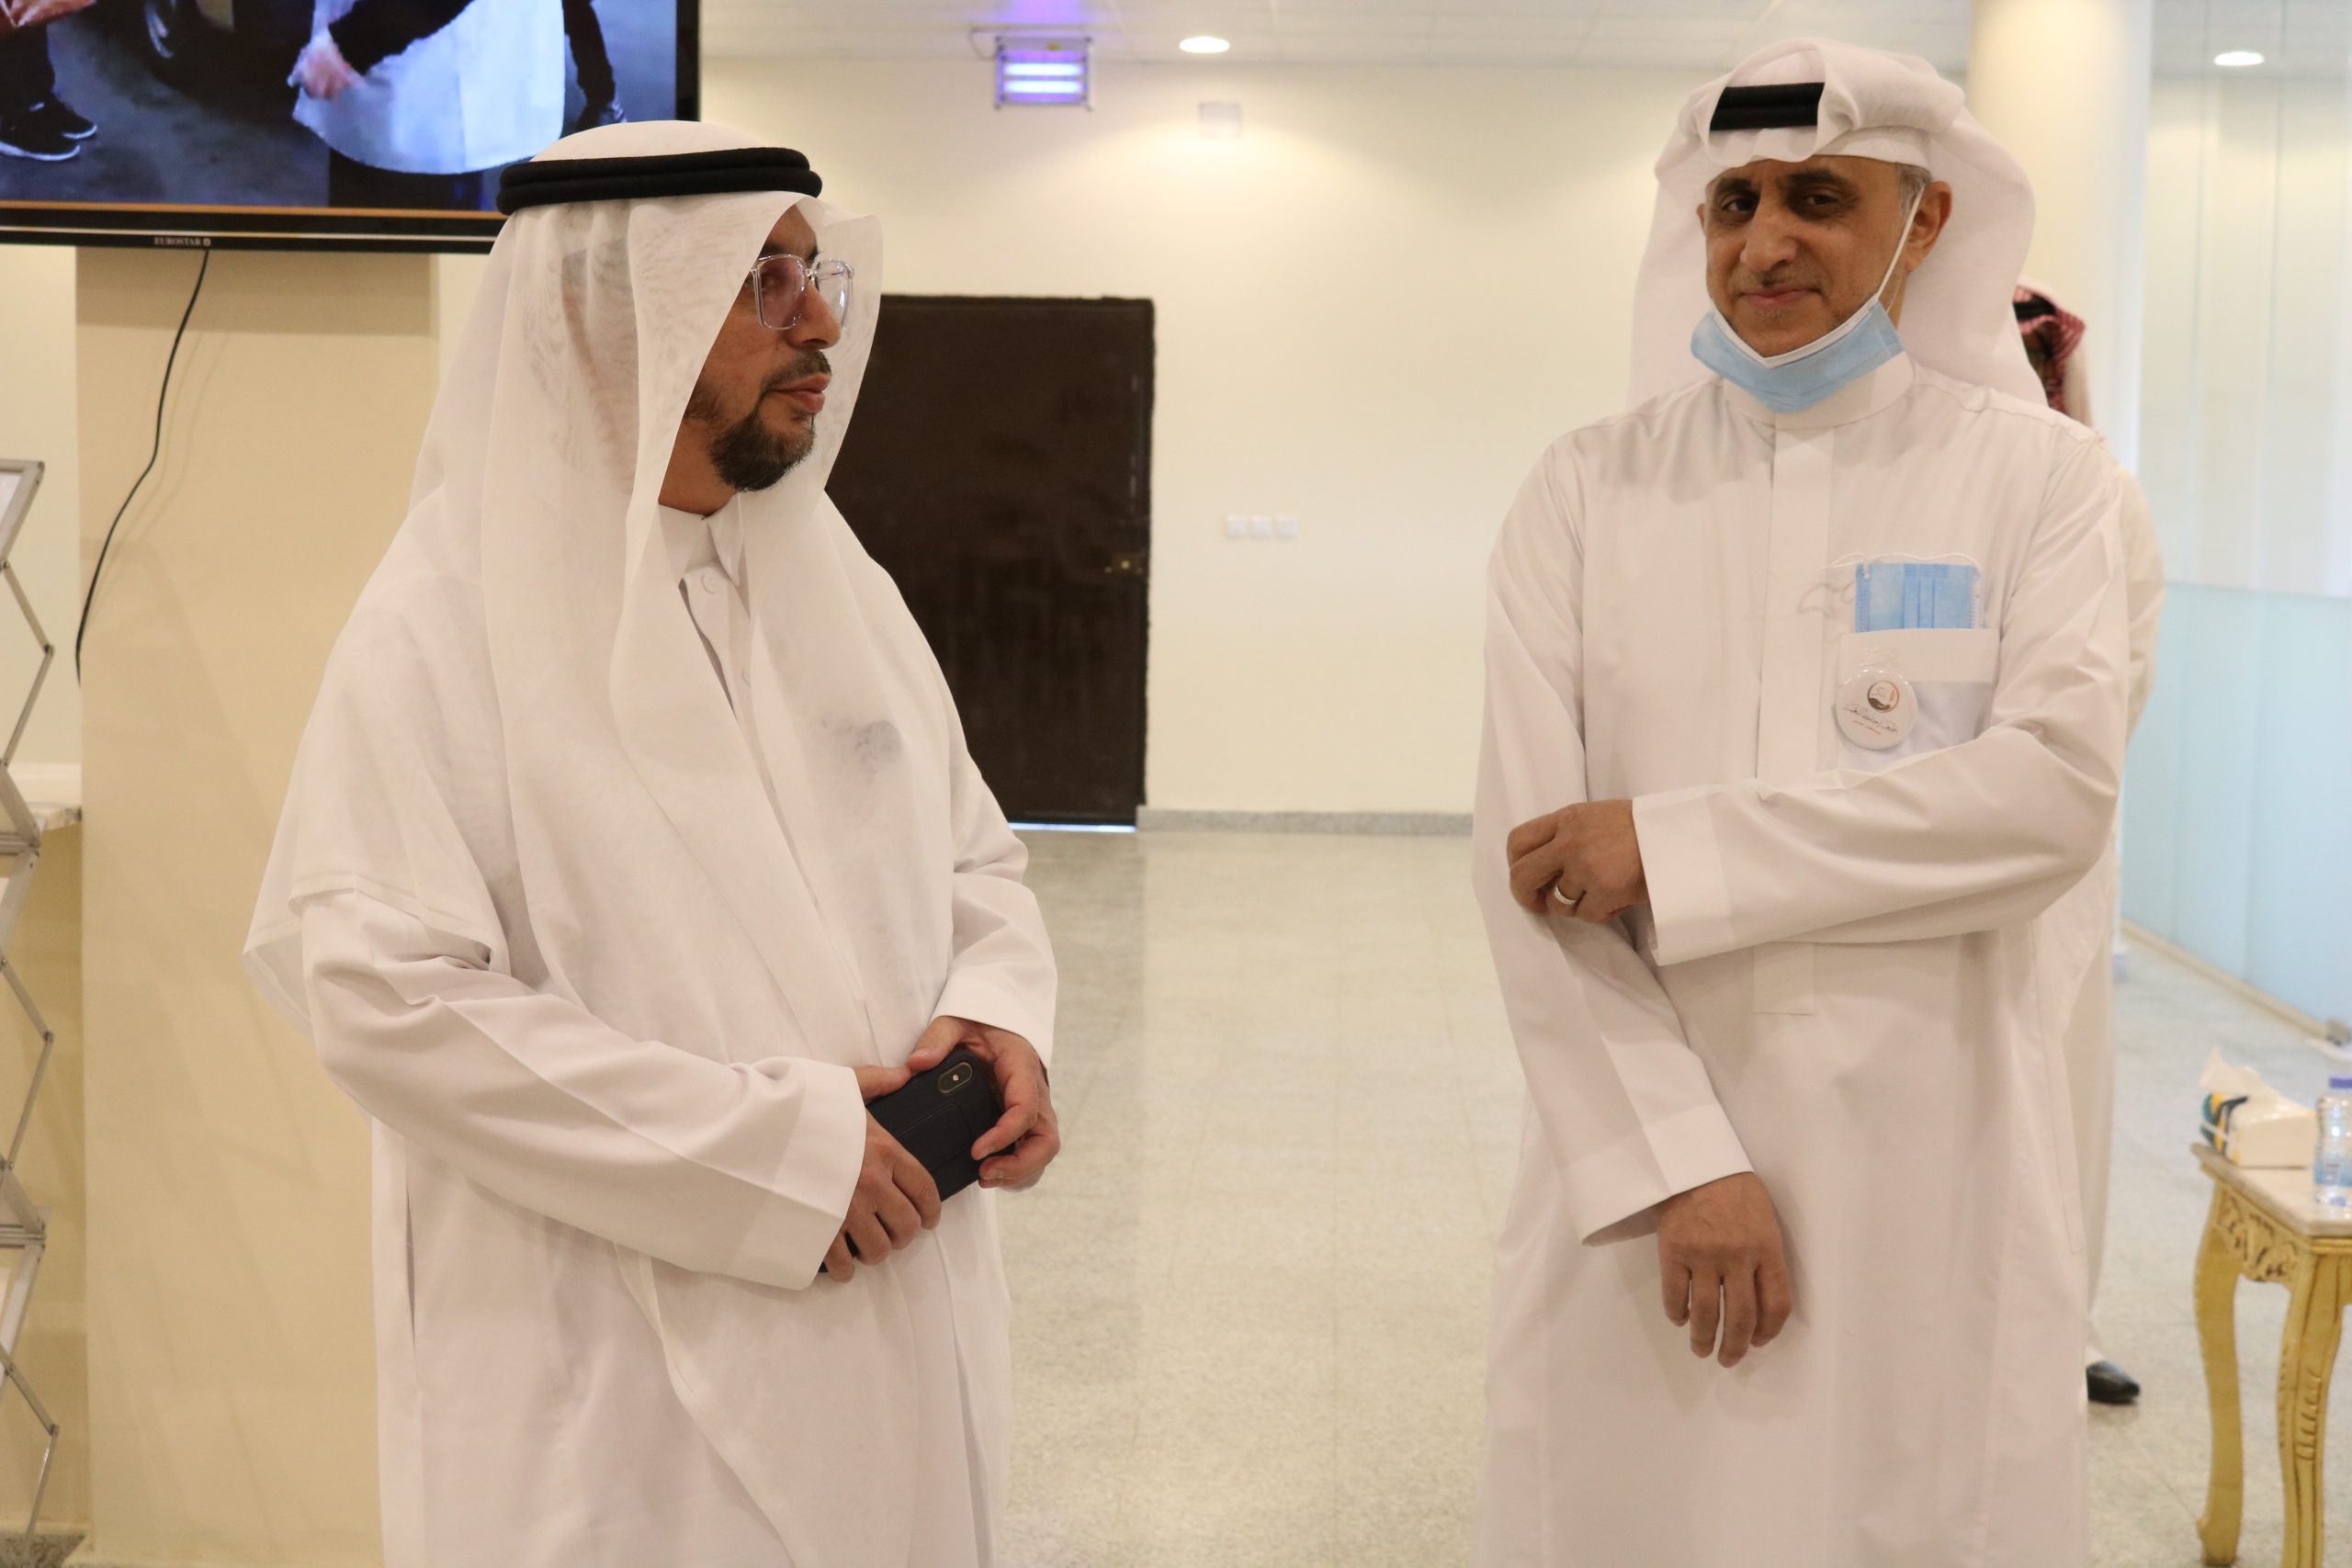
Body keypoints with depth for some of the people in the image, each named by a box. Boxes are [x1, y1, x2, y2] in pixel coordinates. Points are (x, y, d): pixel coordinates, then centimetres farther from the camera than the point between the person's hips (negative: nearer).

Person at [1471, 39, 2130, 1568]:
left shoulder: (2037, 473, 2)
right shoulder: (1588, 491, 3)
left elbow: (2059, 785, -13)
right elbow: (1526, 854, -5)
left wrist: (1673, 850, -16)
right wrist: (1680, 1162, -15)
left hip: (1935, 1173, 0)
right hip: (1642, 1150, 1)